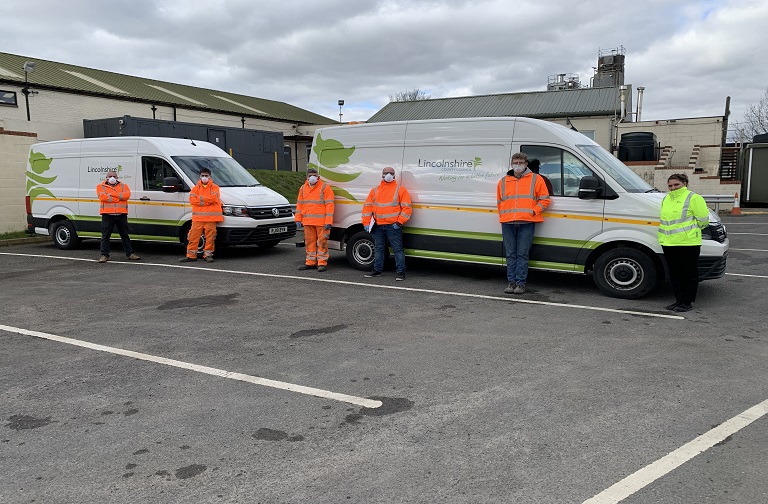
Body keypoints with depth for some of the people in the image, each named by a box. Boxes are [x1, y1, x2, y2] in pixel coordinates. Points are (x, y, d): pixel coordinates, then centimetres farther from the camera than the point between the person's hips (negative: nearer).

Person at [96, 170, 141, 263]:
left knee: (125, 235, 10)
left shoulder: (124, 186, 13)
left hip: (121, 214, 2)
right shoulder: (101, 186, 8)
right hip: (107, 214, -2)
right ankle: (104, 255, 6)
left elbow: (127, 195, -7)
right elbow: (102, 197, -10)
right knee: (105, 236, 0)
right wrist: (119, 197, -9)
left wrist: (111, 194, -10)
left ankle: (129, 254, 18)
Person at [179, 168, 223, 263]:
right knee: (193, 237, 1)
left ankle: (208, 254, 10)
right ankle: (191, 255, 7)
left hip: (211, 217, -2)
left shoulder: (214, 187, 7)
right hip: (198, 217, 2)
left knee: (210, 237, 0)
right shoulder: (196, 188, 12)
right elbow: (192, 200, -4)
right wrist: (207, 201, -10)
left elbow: (213, 198, -13)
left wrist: (200, 198, -8)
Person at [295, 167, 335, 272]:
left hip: (321, 222, -5)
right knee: (309, 242, 11)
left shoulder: (325, 187, -3)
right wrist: (298, 219, 11)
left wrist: (328, 222, -14)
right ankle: (310, 262, 20)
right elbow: (300, 204, 19)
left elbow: (329, 205, -7)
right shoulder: (303, 188, 14)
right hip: (307, 221, 6)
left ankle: (322, 263, 4)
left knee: (322, 242, -3)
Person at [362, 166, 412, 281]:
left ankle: (401, 272, 0)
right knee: (378, 248, 13)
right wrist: (366, 223, 3)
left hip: (393, 226, -4)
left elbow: (406, 208, -3)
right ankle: (377, 270, 24)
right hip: (378, 226, 5)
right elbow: (367, 206, 12)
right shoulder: (375, 190, 14)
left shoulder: (400, 190, 2)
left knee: (397, 249, -4)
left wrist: (399, 222, -11)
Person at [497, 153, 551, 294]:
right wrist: (502, 215, 11)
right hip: (507, 223, 3)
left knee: (522, 254, -3)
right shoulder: (503, 181, 15)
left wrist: (533, 211, -6)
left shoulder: (536, 179, 6)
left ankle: (520, 283, 2)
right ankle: (512, 282, 11)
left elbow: (545, 199, 5)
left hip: (526, 223, -3)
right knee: (511, 254, 5)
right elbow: (499, 202, 24)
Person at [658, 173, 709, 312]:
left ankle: (686, 302, 7)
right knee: (674, 274, 11)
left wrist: (689, 230, 6)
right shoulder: (666, 199, 15)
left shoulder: (693, 198, -6)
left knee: (689, 273, 1)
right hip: (669, 243, 7)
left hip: (688, 243, -7)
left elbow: (703, 220, -5)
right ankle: (679, 300, 20)